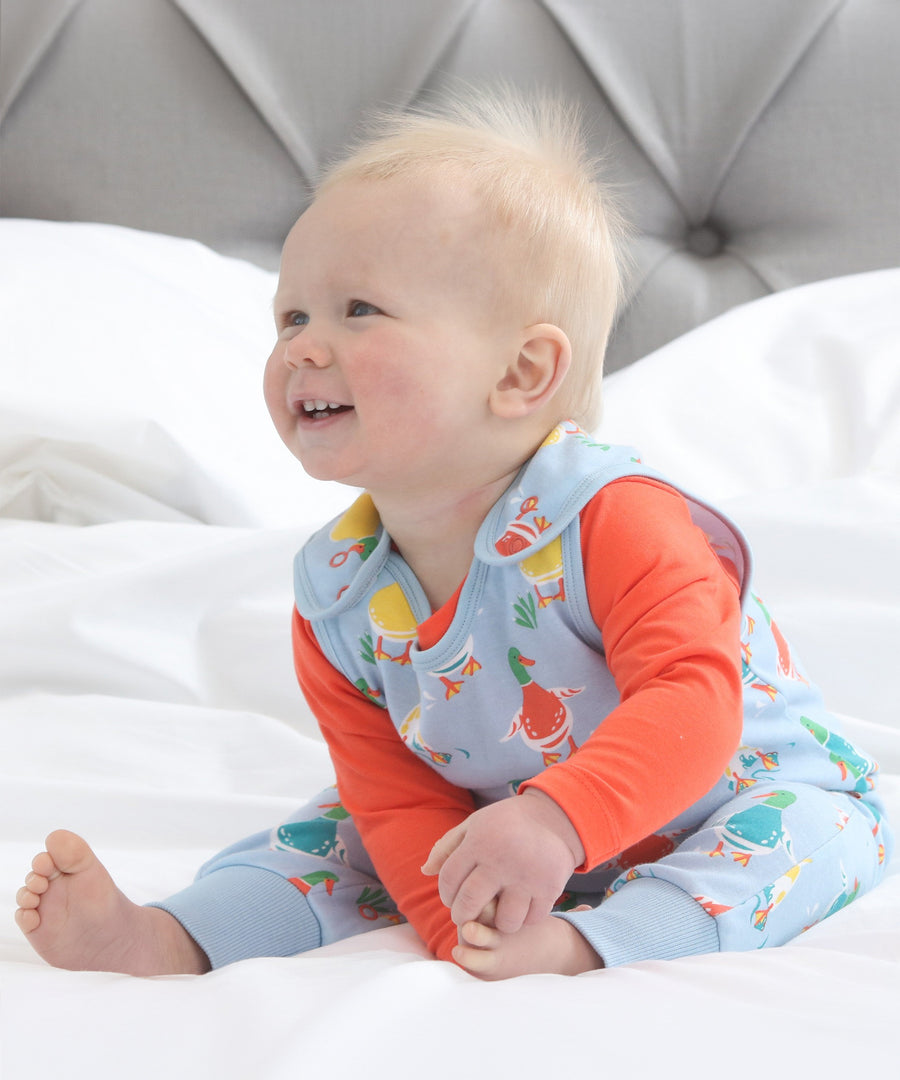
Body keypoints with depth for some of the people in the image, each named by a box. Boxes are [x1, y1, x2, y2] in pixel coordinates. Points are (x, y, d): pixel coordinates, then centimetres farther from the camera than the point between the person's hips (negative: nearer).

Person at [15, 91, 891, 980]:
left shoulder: (610, 520, -31)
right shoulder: (334, 598, -12)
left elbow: (692, 703, -40)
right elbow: (397, 798, -10)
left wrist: (557, 819, -57)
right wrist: (464, 926, -29)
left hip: (735, 795, -4)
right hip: (509, 842, 5)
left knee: (826, 826, -32)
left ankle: (578, 946, -47)